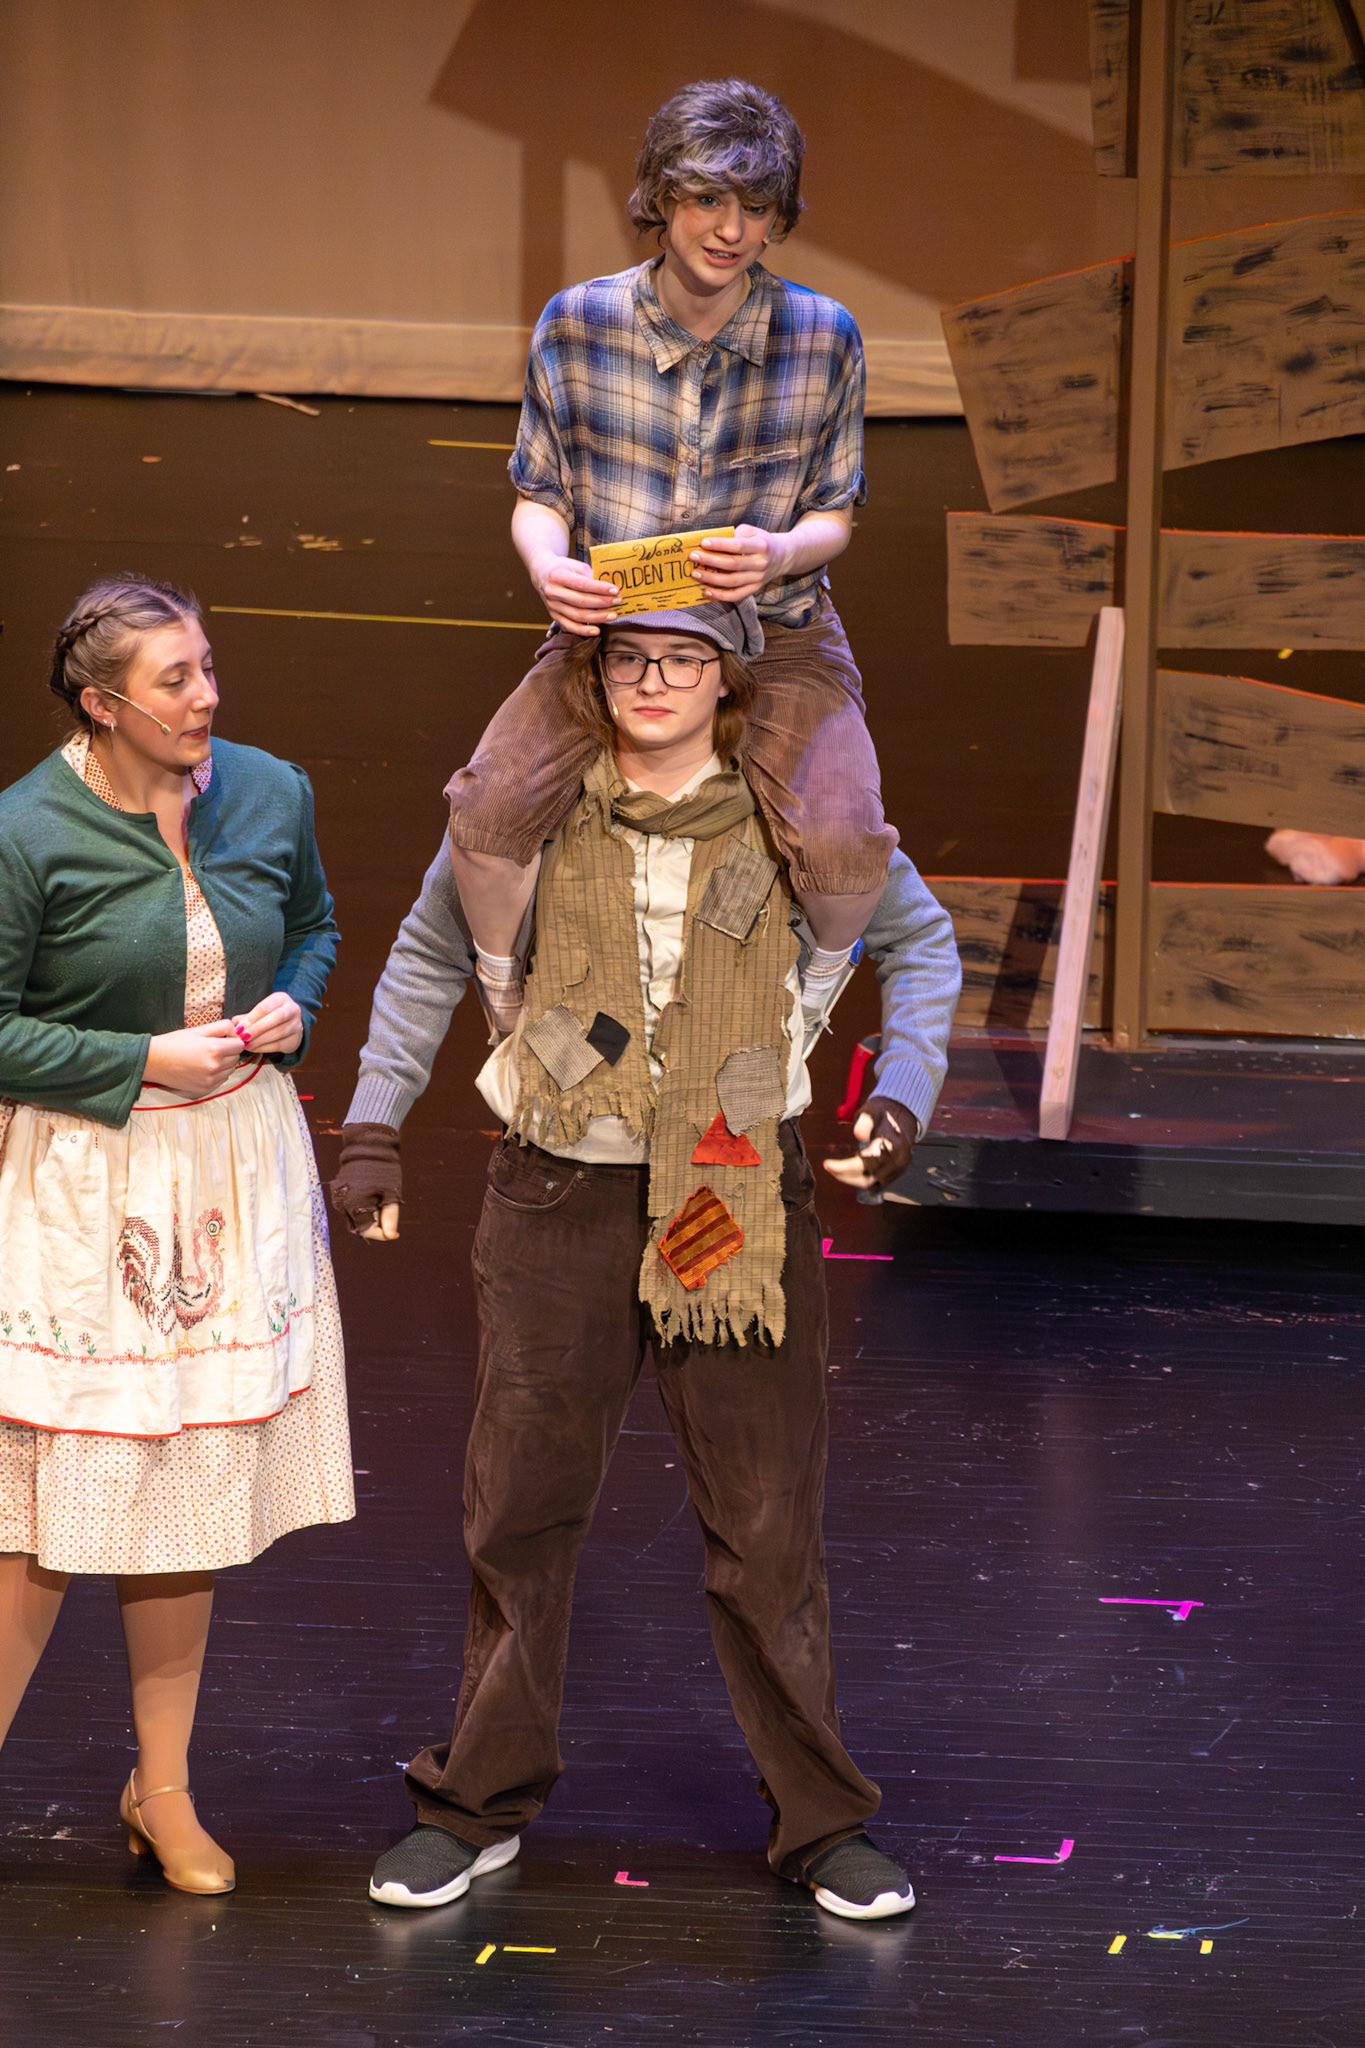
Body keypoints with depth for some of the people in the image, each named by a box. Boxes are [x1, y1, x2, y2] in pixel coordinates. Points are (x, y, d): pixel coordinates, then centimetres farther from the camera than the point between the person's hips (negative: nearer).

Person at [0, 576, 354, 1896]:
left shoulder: (270, 793, 0)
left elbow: (313, 927, 19)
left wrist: (291, 1008, -2)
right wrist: (145, 1061, -15)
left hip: (238, 1169, 5)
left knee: (197, 1487, 11)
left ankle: (163, 1788, 24)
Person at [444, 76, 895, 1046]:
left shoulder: (824, 335, -7)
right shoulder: (576, 323, -6)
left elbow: (835, 513, 2)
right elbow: (540, 494, 4)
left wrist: (779, 553, -22)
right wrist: (549, 565, -19)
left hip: (776, 637, -1)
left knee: (843, 841, -25)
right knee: (486, 810, -21)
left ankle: (811, 998, 11)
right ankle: (515, 1031, 8)